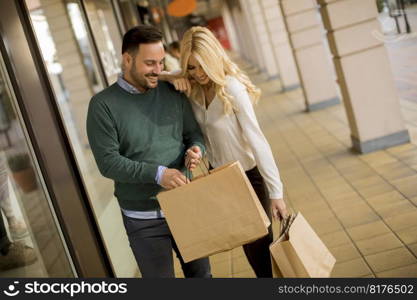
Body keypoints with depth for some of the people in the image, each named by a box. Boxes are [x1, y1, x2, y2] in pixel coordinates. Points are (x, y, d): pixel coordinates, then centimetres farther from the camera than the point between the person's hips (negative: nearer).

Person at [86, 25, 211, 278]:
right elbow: (108, 162, -15)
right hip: (144, 219, -4)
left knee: (201, 274, 19)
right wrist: (157, 174, -26)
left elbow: (195, 134, 8)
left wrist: (196, 150, -17)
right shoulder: (103, 104, -9)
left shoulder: (173, 93, 3)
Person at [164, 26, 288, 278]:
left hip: (249, 175, -6)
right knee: (246, 241, 19)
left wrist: (275, 191, -26)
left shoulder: (232, 88, -24)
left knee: (260, 243, 4)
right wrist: (171, 78, -20)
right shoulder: (193, 89, -7)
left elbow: (256, 140, -25)